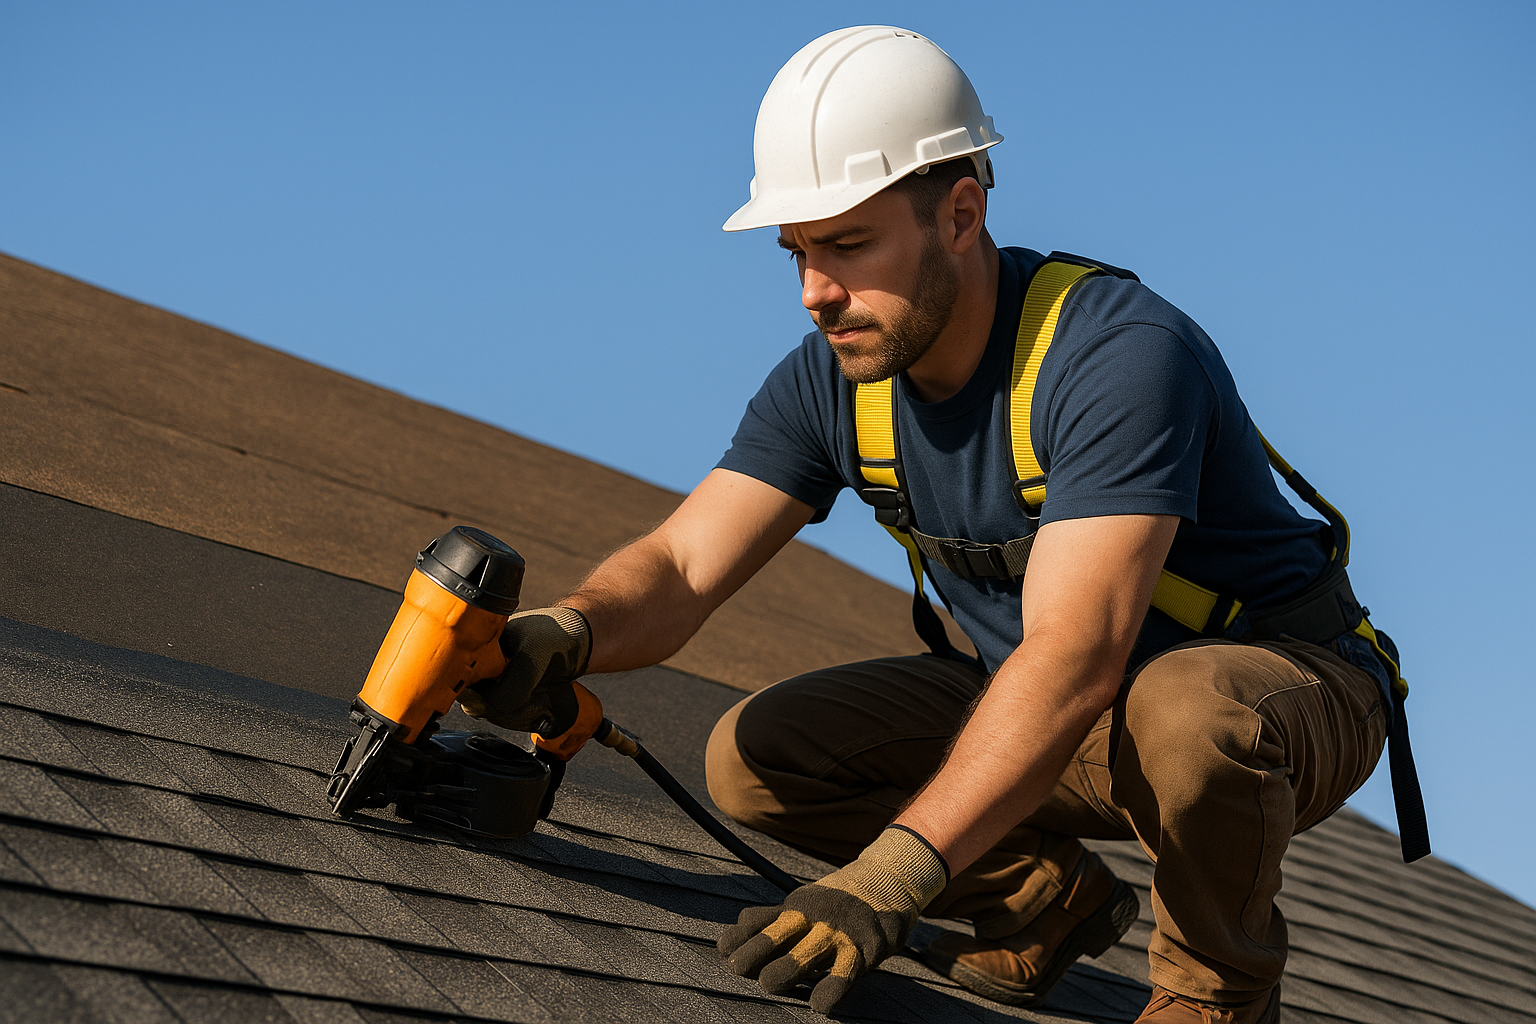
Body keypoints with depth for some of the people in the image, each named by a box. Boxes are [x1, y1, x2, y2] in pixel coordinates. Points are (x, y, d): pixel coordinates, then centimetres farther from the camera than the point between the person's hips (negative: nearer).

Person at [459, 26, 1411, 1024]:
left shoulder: (1122, 355, -30)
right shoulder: (834, 379, -9)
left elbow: (1075, 658, -41)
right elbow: (681, 566, -14)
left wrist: (895, 872, -51)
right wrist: (567, 633, -39)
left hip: (1291, 686, -6)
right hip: (1050, 712, 6)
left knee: (1185, 714, -41)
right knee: (755, 756, -8)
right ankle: (1052, 898, 10)